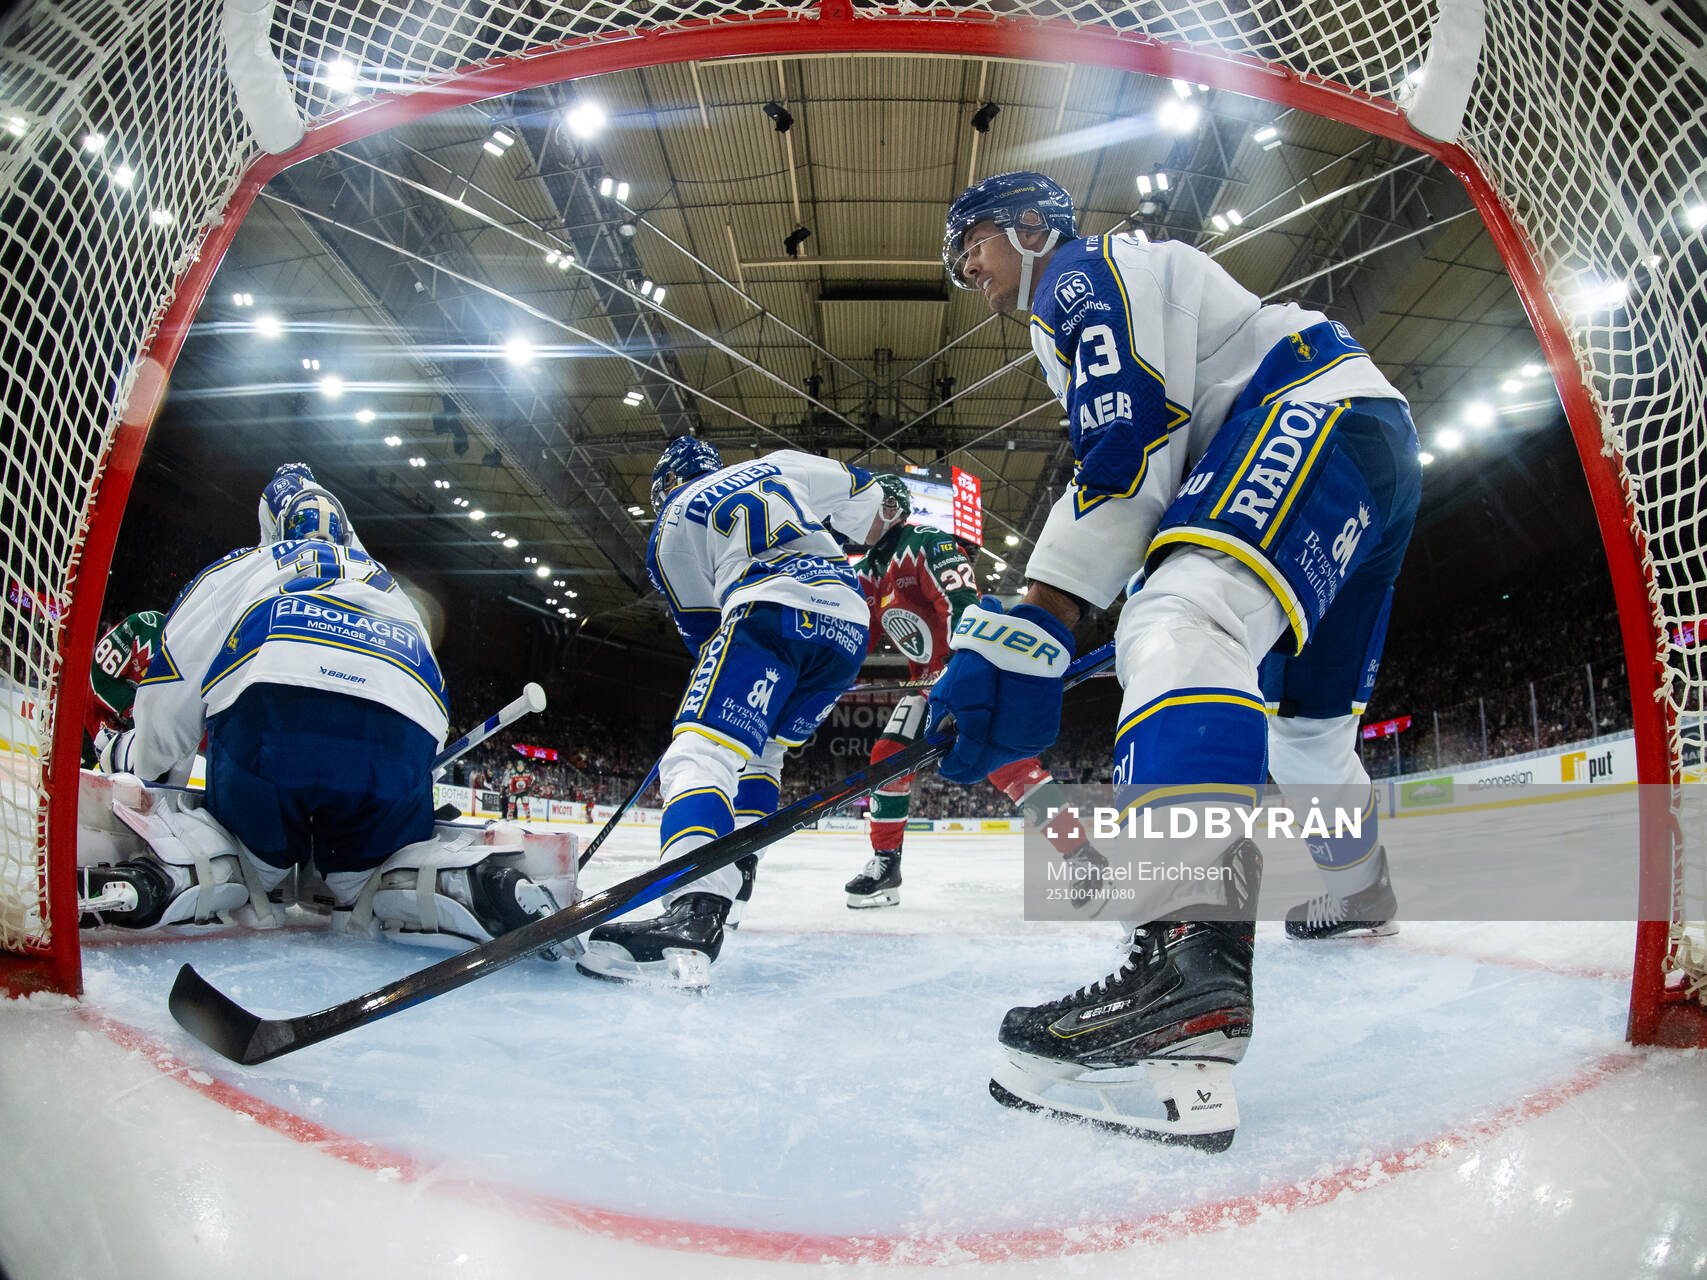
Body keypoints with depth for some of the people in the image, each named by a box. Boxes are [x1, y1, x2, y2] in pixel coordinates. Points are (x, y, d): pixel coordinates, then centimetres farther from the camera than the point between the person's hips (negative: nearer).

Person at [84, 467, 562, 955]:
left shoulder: (238, 567, 33)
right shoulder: (390, 587, 41)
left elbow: (171, 688, 25)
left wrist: (138, 763, 42)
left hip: (267, 712, -1)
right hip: (401, 736, 1)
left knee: (251, 854, 25)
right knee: (370, 873, 20)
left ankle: (190, 874, -11)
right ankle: (471, 885, -14)